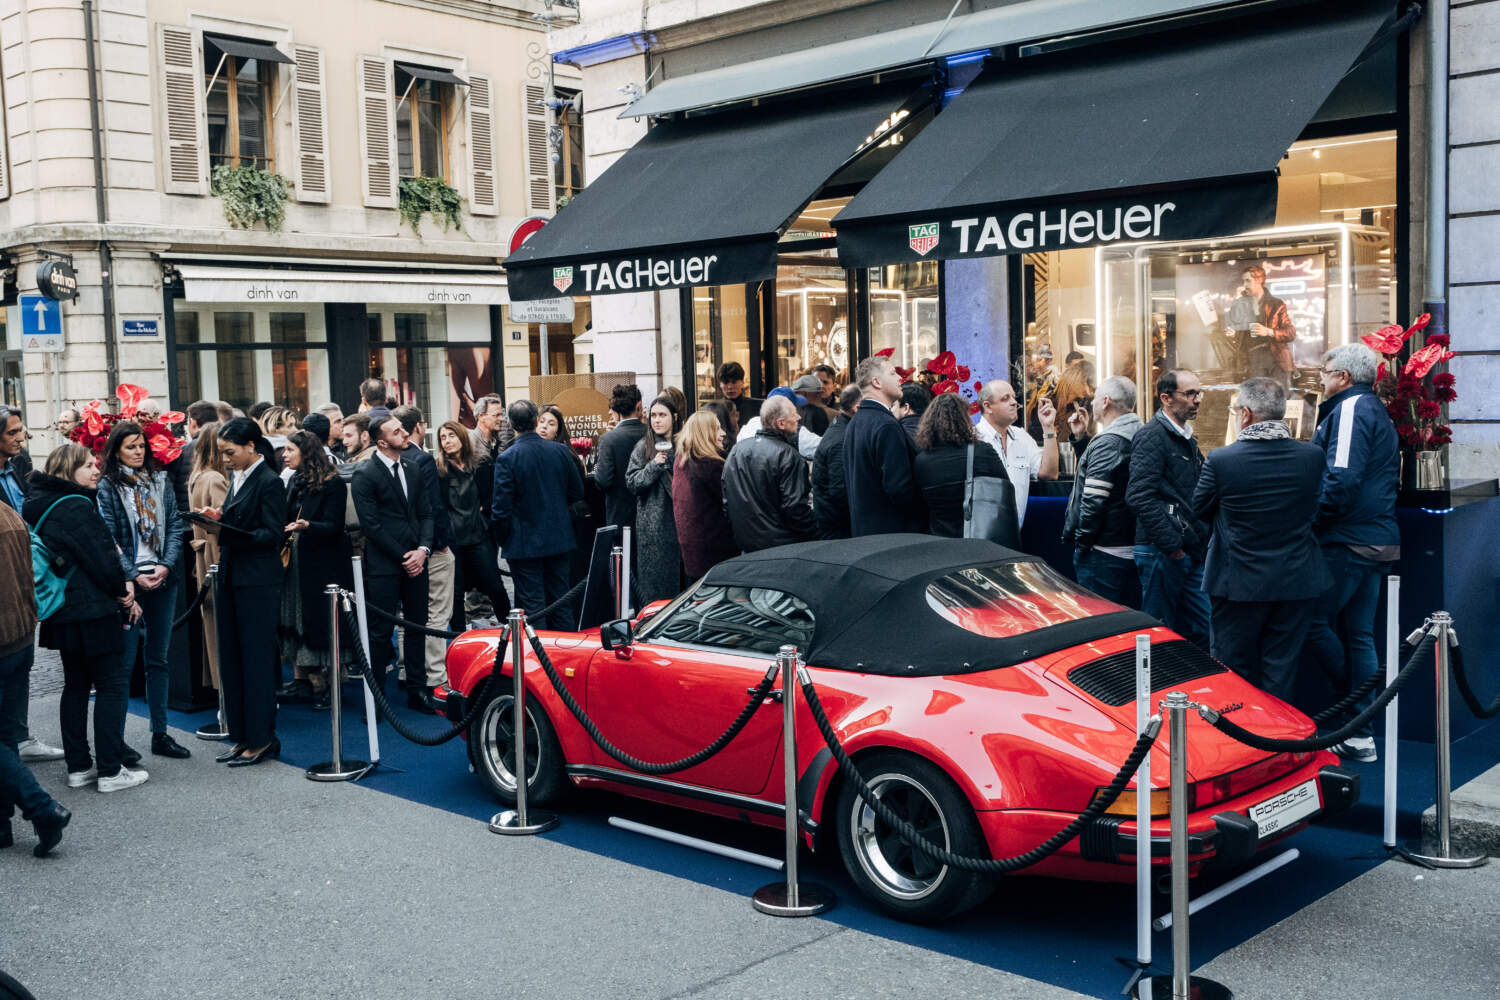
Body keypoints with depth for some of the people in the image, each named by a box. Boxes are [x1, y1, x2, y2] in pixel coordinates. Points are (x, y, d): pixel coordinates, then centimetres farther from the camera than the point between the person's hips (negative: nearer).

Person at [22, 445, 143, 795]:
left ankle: (78, 766, 20)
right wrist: (122, 590, 0)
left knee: (76, 685, 15)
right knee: (112, 683, -2)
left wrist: (120, 585, 2)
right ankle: (110, 770, -1)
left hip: (63, 613, 9)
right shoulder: (76, 507, -18)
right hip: (93, 611, -9)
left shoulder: (42, 505, 11)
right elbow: (101, 559, -18)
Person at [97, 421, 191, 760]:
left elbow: (175, 526, 5)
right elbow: (109, 539, -8)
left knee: (158, 658, 11)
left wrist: (166, 566, -8)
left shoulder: (160, 481, 9)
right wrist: (134, 576, -15)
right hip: (127, 583, -4)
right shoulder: (108, 487, -3)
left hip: (163, 581, 4)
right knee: (124, 661, -2)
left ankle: (160, 733, 18)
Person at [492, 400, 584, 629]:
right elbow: (577, 492, 7)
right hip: (559, 541, 4)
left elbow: (502, 507, -14)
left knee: (532, 607, 2)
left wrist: (504, 539, 2)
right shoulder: (560, 451, -2)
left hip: (524, 544, -4)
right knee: (560, 602, 14)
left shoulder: (507, 458, -14)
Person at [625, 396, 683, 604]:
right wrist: (654, 466, -14)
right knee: (655, 578, -1)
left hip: (679, 521, 2)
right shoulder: (643, 448, 4)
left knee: (679, 576, 3)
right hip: (653, 526, -2)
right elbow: (631, 482, -3)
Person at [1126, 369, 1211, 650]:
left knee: (1202, 632, 10)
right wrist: (1171, 545, -19)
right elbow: (1139, 497, -22)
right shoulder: (1152, 436, -12)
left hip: (1191, 552, 9)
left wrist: (1204, 539, 13)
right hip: (1162, 553, -9)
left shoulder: (1187, 439, 18)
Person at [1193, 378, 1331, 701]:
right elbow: (1316, 508, 7)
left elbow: (1200, 510, -1)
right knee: (1281, 673, 12)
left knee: (1237, 674, 12)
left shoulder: (1220, 460, -16)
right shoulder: (1313, 456, -8)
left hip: (1238, 582, -2)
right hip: (1297, 583, 3)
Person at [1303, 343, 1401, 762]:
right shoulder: (1377, 412, 21)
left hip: (1347, 540, -10)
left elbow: (1341, 477, -23)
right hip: (1377, 541, 10)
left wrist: (1315, 522, -14)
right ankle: (1362, 732, 12)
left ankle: (1355, 706, 1)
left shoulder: (1351, 409, -11)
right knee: (1358, 635, 10)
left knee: (1315, 622, -4)